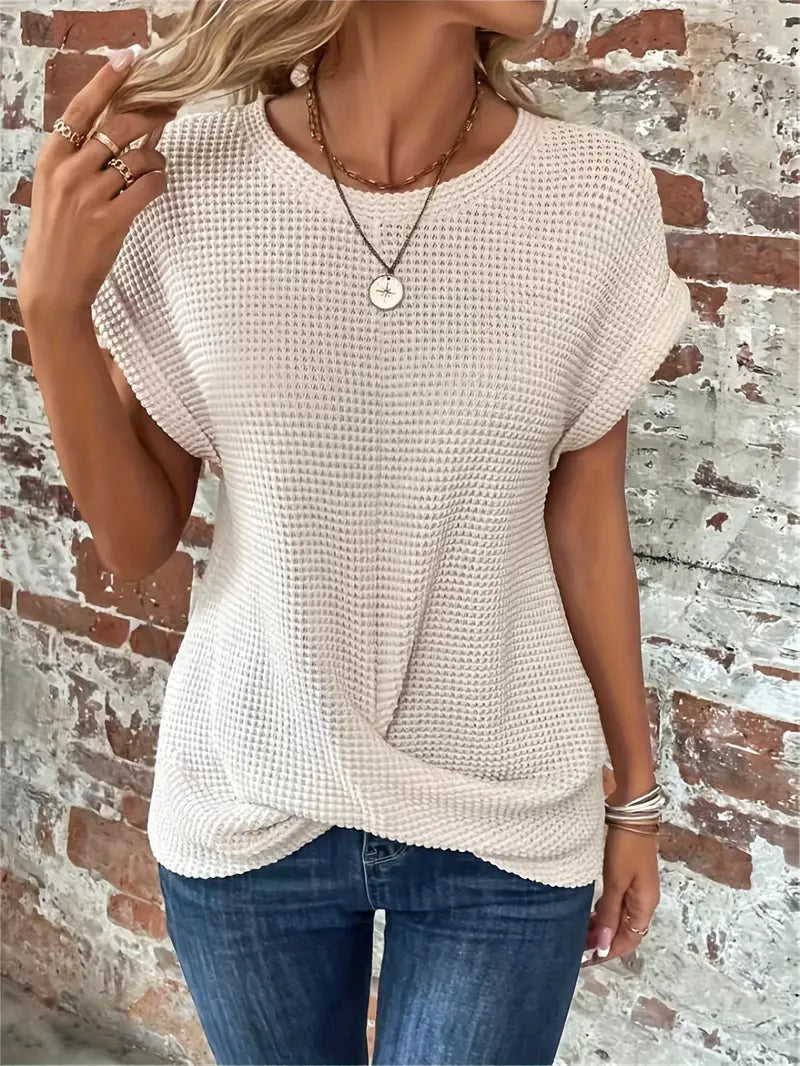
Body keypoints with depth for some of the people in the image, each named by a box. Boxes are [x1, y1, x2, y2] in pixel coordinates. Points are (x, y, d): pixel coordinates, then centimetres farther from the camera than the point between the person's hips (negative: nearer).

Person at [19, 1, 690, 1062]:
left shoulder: (597, 192, -12)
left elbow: (586, 522, -2)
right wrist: (53, 305, -18)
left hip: (507, 826, 0)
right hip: (245, 806, 1)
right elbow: (136, 542, -4)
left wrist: (635, 790, 7)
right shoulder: (177, 179, -12)